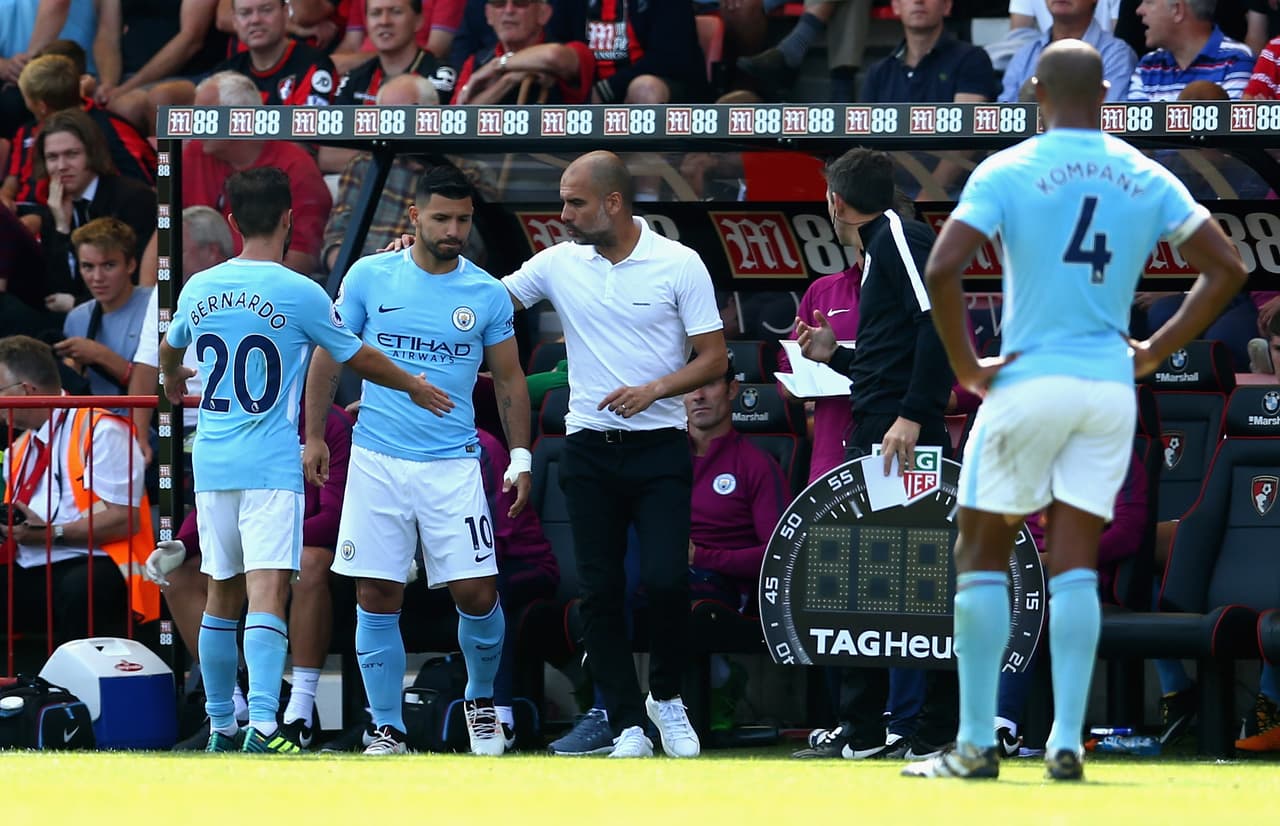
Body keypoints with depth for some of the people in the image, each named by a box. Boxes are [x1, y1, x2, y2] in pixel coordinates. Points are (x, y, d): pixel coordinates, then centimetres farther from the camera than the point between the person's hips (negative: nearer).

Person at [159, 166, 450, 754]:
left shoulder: (199, 289, 5)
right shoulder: (299, 293, -9)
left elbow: (170, 348, 27)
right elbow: (359, 358, 3)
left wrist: (172, 383, 51)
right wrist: (414, 387, 22)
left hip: (212, 463, 5)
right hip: (272, 466, -5)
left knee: (221, 597, 15)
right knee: (267, 595, -12)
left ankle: (220, 727, 22)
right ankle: (263, 724, -26)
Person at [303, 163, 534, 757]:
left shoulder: (487, 295, 3)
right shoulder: (369, 278, 1)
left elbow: (509, 380, 12)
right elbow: (329, 357, 9)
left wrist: (521, 458, 6)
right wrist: (314, 435, 6)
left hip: (453, 464, 0)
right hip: (377, 462, 0)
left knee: (477, 594, -5)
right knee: (377, 599, -2)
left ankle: (481, 701, 22)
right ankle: (388, 731, 8)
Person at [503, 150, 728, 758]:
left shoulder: (680, 264, -3)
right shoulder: (557, 264, 6)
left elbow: (714, 359, -2)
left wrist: (653, 390, -16)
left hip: (659, 450, -3)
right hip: (589, 451, 3)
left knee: (666, 580, -14)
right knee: (599, 592, -1)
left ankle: (666, 697, 11)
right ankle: (628, 725, 6)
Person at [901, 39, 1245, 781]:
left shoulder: (1007, 172, -7)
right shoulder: (1146, 179, 5)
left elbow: (943, 269, -18)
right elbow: (1226, 268, 7)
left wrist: (965, 364, -8)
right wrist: (1158, 350, 10)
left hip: (1029, 381, -3)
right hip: (1111, 386, 3)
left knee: (983, 554, 7)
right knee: (1076, 565, 7)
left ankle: (977, 743, 4)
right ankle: (1067, 743, -1)